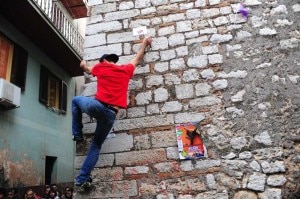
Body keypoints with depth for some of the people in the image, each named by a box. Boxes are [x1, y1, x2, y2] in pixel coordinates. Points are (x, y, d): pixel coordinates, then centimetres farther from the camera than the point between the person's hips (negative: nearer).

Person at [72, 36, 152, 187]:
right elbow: (138, 58, 37)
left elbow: (88, 70, 38)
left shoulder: (100, 67, 14)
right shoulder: (126, 70, 18)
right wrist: (145, 43, 53)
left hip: (96, 106, -2)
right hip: (111, 114, 2)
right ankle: (82, 178, 11)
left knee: (75, 100, 32)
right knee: (96, 146, 17)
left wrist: (84, 65, 61)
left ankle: (77, 134, 27)